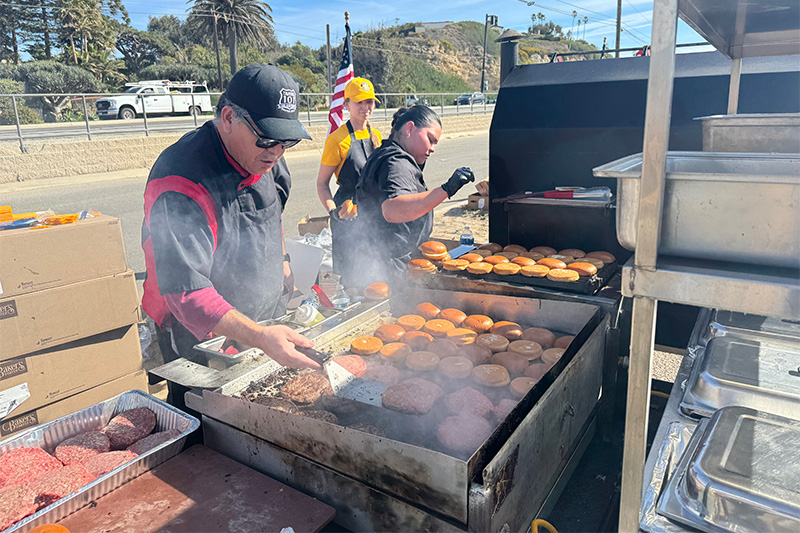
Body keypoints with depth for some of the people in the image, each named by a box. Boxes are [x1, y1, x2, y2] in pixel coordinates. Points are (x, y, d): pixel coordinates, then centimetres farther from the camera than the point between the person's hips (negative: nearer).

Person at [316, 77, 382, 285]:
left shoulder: (376, 136, 10)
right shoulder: (338, 139, -9)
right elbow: (322, 183, -7)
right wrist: (333, 211, -22)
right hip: (348, 215, -6)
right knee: (349, 273, -3)